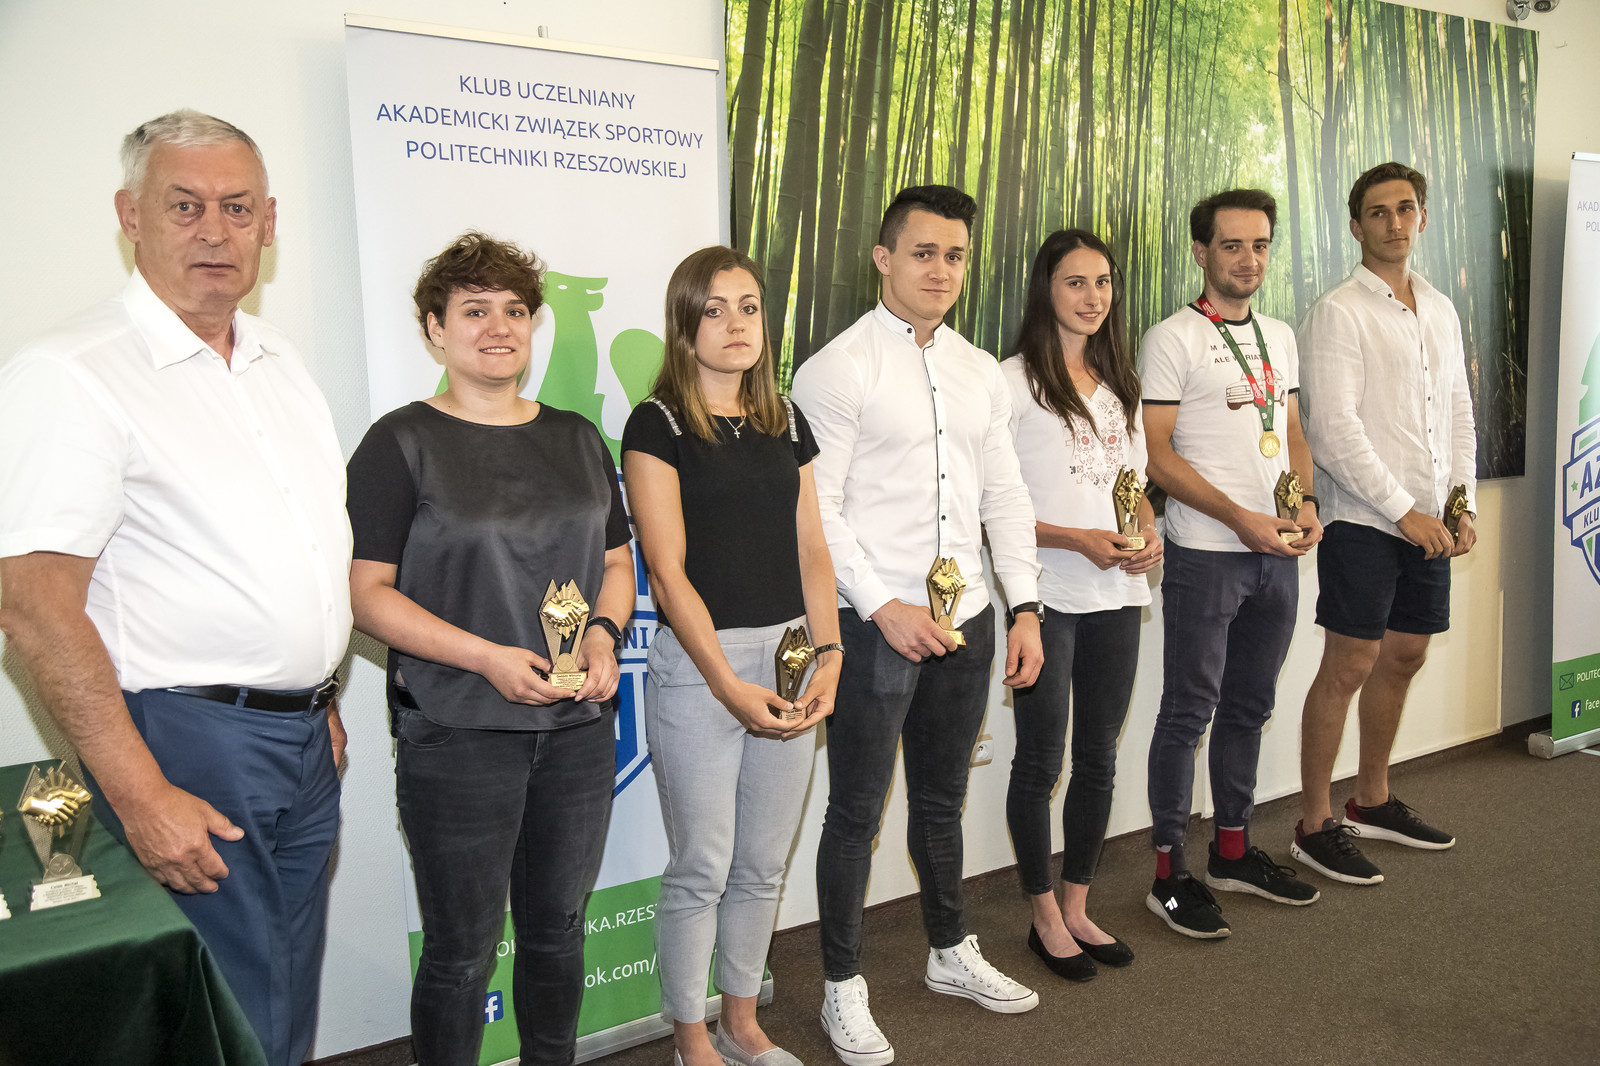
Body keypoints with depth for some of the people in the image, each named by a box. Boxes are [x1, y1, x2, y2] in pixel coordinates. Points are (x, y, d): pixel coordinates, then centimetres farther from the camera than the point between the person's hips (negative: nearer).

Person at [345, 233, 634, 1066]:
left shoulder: (576, 438, 10)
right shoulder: (402, 443, -5)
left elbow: (617, 561, 15)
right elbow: (366, 591, -10)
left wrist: (602, 633, -5)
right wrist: (487, 658, -20)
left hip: (578, 725, 5)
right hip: (456, 735, -5)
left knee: (557, 930, 18)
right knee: (461, 951, 8)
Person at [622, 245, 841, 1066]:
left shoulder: (785, 421, 11)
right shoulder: (659, 425, -6)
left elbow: (810, 548, 9)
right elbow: (667, 570, -12)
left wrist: (829, 654, -4)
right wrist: (729, 684, -17)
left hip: (788, 657, 6)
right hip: (697, 663, -5)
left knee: (764, 863, 15)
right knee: (702, 867, 5)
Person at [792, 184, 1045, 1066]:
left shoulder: (980, 372, 12)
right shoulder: (839, 367, -8)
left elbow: (1005, 496, 12)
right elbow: (816, 507, -13)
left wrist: (1025, 606, 6)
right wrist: (881, 607, -16)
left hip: (964, 619, 6)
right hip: (874, 624, -6)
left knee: (942, 799, 21)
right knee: (857, 811, 5)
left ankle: (950, 952, 39)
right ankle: (841, 986, 22)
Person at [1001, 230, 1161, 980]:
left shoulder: (1119, 384, 14)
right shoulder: (1014, 381, -7)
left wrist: (1148, 535, -1)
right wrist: (1074, 540, -19)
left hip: (1116, 594, 7)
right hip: (1048, 597, -6)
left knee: (1099, 758, 13)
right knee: (1041, 761, 4)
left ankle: (1077, 907, 28)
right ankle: (1045, 917, 20)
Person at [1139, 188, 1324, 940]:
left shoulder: (1279, 336, 14)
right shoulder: (1172, 339, -7)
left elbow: (1292, 434, 19)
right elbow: (1155, 453, -13)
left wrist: (1306, 503, 0)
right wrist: (1240, 517, -17)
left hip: (1276, 554, 7)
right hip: (1205, 555, -7)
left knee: (1250, 706, 15)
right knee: (1190, 710, 0)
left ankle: (1232, 850, 29)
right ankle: (1169, 872, 10)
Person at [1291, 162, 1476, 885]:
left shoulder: (1441, 309, 14)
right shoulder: (1338, 312, -9)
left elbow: (1458, 414, 17)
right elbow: (1334, 431, -16)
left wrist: (1462, 504, 7)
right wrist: (1403, 511, -16)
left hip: (1428, 521, 7)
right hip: (1364, 522, -7)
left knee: (1404, 657, 14)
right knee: (1349, 668, -5)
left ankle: (1372, 802, 30)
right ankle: (1314, 827, 6)